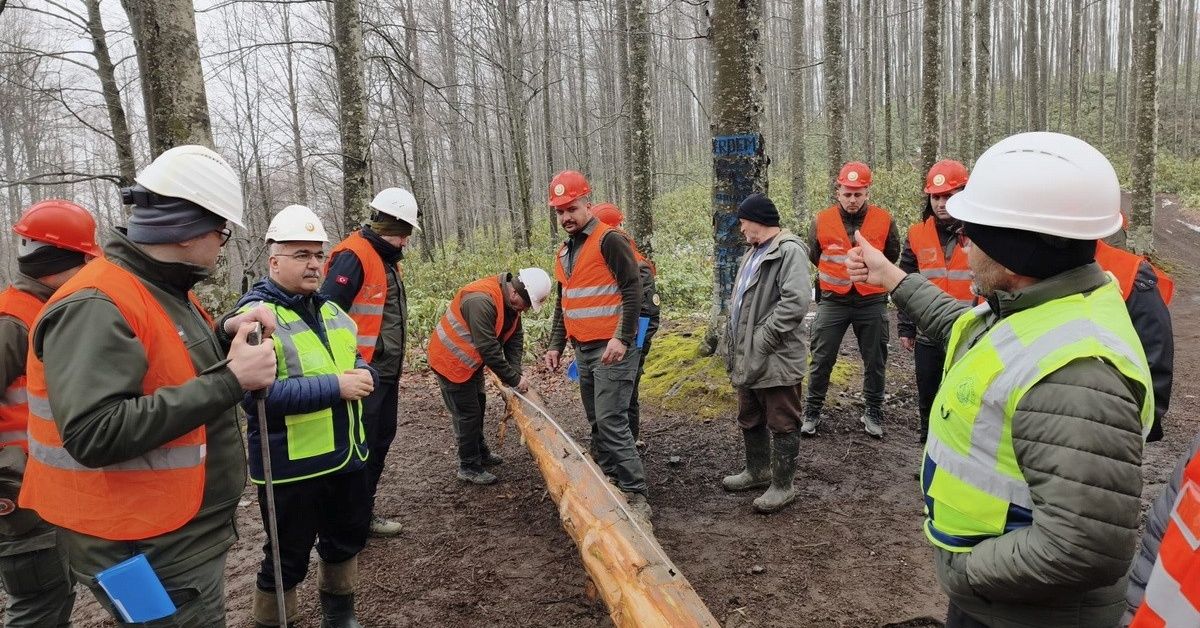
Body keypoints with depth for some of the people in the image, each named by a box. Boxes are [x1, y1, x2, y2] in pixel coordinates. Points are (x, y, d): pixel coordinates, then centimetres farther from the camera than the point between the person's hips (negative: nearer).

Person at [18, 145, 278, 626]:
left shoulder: (165, 291, 8)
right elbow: (95, 435, -32)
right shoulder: (97, 307, -23)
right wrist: (229, 380, -31)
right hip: (152, 553, -9)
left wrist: (227, 336, -2)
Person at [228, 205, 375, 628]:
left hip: (346, 454, 8)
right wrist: (335, 387, -28)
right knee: (288, 559, 8)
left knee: (348, 538, 24)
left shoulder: (329, 309, 9)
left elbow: (355, 359, 15)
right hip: (291, 464, -8)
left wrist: (362, 375, -11)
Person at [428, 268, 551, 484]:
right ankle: (469, 467, 12)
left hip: (471, 360, 9)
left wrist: (515, 373, -12)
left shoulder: (510, 300, -6)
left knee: (478, 404, 20)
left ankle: (480, 453, 37)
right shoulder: (481, 301, -35)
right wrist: (514, 379, -25)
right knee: (467, 413, -2)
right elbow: (489, 349, -34)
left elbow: (515, 337, -1)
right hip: (451, 360, -9)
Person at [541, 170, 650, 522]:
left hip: (612, 348, -8)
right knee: (596, 422, 13)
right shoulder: (564, 252, 16)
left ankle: (636, 495, -6)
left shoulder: (609, 241, -10)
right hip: (582, 349, 8)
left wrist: (622, 338, -22)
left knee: (611, 421, -12)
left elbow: (632, 291, -16)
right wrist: (556, 346, 20)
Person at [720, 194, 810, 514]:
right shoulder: (754, 252, 17)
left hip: (777, 359, -10)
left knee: (782, 424, 3)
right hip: (749, 357, 10)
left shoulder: (789, 250, -15)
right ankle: (757, 471, 39)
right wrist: (737, 347, 13)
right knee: (749, 420, 22)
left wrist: (762, 339, -21)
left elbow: (796, 302, -26)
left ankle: (782, 485, 16)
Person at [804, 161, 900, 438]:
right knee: (821, 360, 4)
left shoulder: (884, 220, -6)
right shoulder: (822, 221, -7)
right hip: (833, 301, 0)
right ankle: (812, 411, 17)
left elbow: (891, 255, 12)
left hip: (872, 302, 1)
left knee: (875, 362, 11)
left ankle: (873, 412, 27)